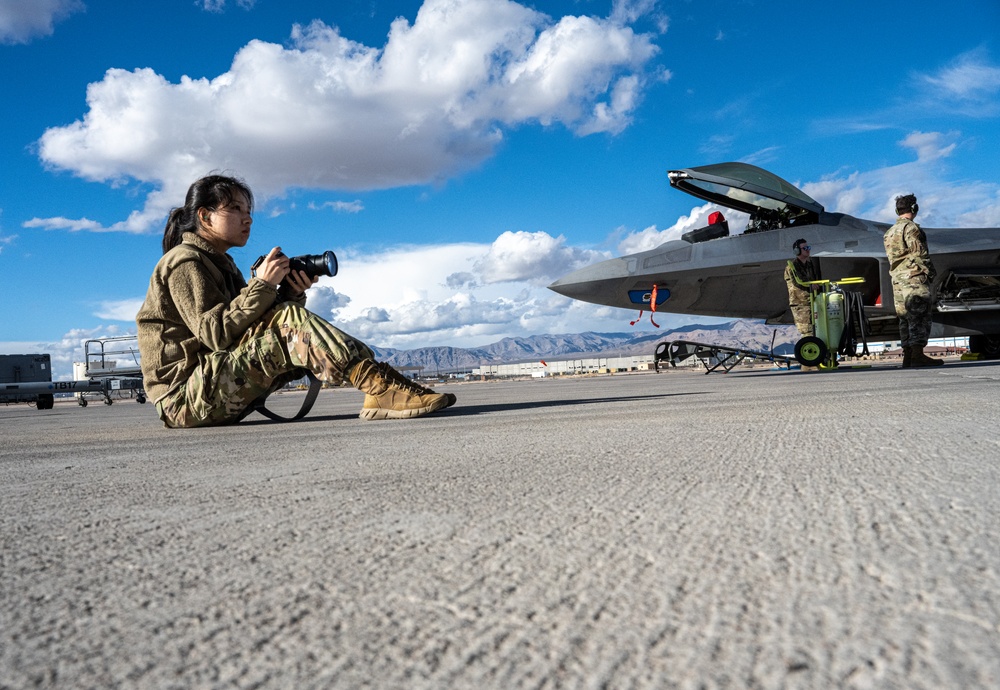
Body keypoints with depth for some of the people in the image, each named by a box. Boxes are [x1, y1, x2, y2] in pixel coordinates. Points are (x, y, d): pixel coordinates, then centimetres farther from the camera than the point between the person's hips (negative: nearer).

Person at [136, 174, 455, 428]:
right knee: (289, 321, -24)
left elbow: (251, 326, 9)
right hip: (184, 396, -9)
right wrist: (262, 286, -21)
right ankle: (380, 387, -36)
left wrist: (291, 294, -7)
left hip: (219, 395, 9)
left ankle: (380, 390, -21)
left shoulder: (219, 262, 20)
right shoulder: (185, 261, -8)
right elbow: (216, 334, -20)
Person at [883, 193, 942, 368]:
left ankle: (907, 356, 7)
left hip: (897, 279, 8)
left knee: (905, 317, 8)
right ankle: (918, 355, -16)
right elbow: (919, 254, -13)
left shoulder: (890, 232, 18)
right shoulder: (910, 227, -8)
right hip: (914, 278, -8)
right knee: (920, 316, -10)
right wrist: (930, 272, -7)